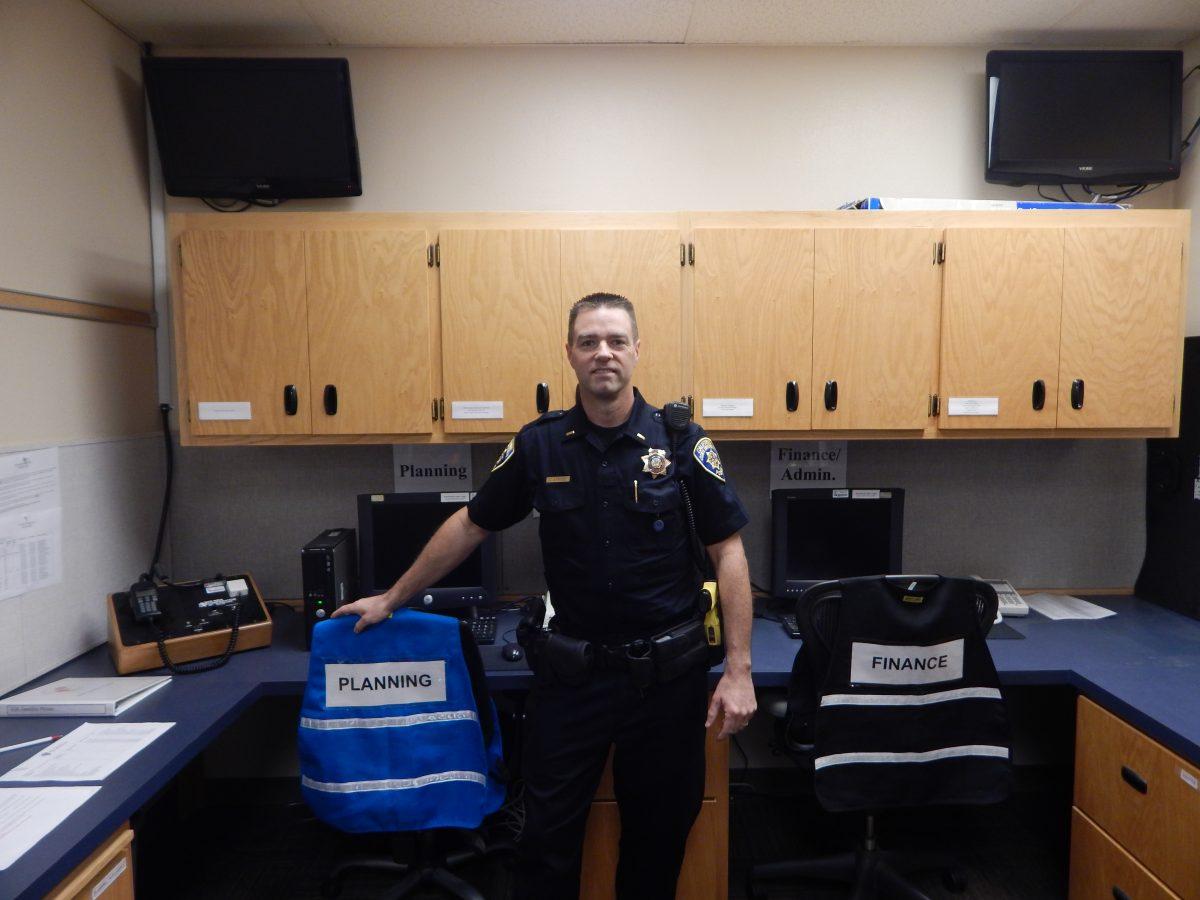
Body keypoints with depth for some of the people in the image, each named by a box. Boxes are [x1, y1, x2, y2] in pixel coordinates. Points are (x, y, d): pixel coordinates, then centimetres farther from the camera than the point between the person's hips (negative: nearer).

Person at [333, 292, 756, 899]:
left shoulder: (680, 442, -7)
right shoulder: (539, 445, -2)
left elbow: (727, 552, -5)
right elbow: (469, 526, 8)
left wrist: (738, 671, -9)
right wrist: (392, 600, 13)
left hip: (667, 672, -1)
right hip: (571, 671, 1)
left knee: (659, 834, 16)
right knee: (548, 838, 10)